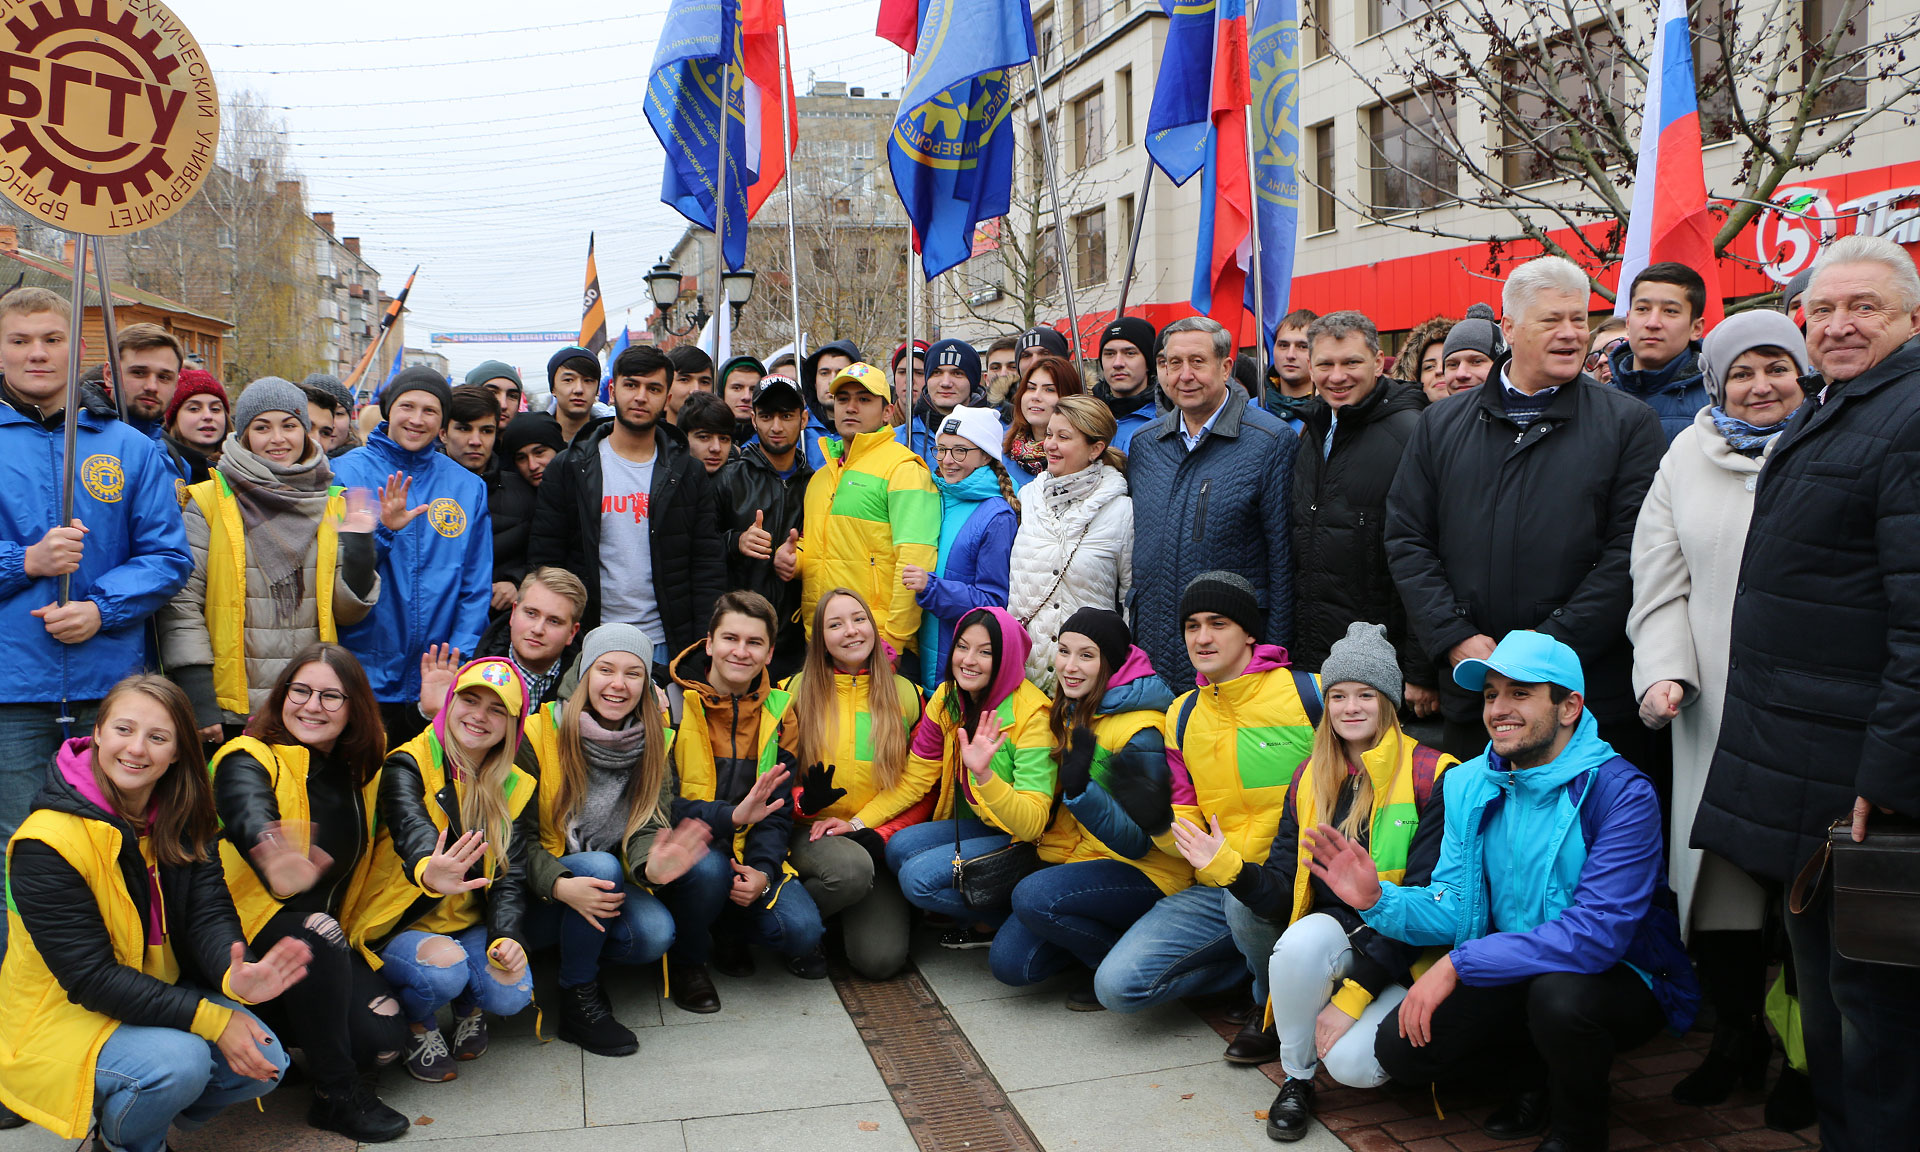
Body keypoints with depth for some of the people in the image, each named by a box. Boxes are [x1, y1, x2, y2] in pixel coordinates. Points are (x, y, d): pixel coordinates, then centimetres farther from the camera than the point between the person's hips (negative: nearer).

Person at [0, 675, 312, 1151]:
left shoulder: (181, 822, -1)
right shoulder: (46, 844, -21)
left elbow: (210, 911, -10)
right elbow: (89, 977, -23)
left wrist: (236, 977, -34)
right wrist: (209, 1018, -28)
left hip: (162, 997, 6)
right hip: (65, 1019, -6)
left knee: (264, 1061, -14)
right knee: (179, 1060, -31)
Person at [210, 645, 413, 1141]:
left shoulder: (360, 771, 5)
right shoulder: (249, 760, -14)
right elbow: (251, 820, -38)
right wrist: (278, 865, -62)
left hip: (329, 941, 5)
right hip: (249, 934, -5)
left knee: (383, 1040, -15)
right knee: (316, 930, -36)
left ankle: (288, 1033, 16)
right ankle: (337, 1095, -20)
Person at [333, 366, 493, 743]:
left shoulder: (468, 486, 7)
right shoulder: (346, 472, 1)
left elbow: (477, 587, 7)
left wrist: (458, 658, -3)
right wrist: (382, 531, -21)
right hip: (364, 675, -2)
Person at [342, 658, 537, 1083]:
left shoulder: (516, 788, 2)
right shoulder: (407, 765, -12)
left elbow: (512, 875, -3)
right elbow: (411, 828, -35)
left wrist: (507, 936, -23)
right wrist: (428, 870, -59)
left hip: (470, 926, 3)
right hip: (398, 925, -3)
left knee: (512, 995, -22)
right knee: (444, 971, -33)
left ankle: (469, 1008, 16)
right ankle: (419, 1028, 4)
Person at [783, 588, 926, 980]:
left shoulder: (905, 694, 7)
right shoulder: (797, 691, 4)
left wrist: (871, 830, -10)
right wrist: (802, 801, -18)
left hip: (878, 839, 1)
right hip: (812, 832, -1)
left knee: (881, 959, -20)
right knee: (852, 868, -37)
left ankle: (852, 918, 15)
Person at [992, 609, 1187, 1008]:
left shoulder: (1140, 732, -21)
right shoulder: (1073, 711, 5)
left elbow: (1137, 841, -23)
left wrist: (1081, 790, -36)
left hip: (1147, 874, -7)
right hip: (1082, 857, 8)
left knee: (1032, 897, -30)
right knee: (1010, 962, -7)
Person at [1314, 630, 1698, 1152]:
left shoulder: (1620, 792, -21)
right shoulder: (1468, 785, -1)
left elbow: (1597, 932, -31)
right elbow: (1455, 905, -3)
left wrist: (1459, 964, -32)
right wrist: (1379, 899, -24)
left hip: (1623, 979, -5)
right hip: (1515, 976, 5)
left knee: (1559, 994, -37)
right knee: (1401, 1047, -11)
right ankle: (1540, 1076, 17)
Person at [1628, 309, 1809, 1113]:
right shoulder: (1686, 459, 11)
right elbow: (1662, 585, 9)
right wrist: (1664, 670, -5)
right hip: (1717, 710, 2)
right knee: (1720, 877, 5)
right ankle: (1736, 1039, 23)